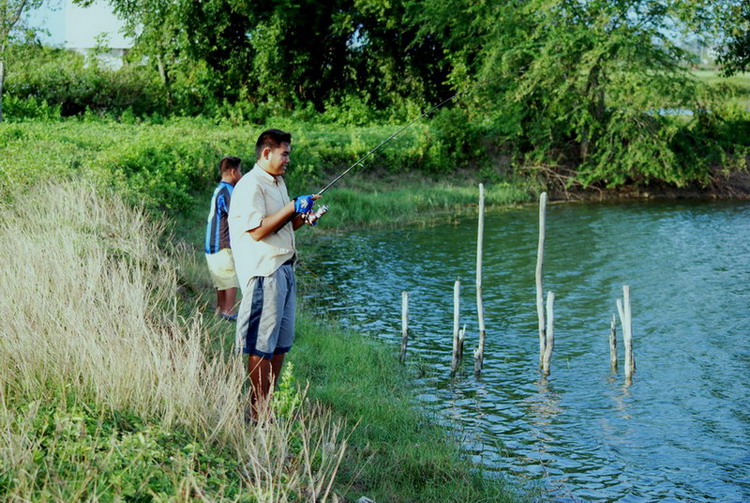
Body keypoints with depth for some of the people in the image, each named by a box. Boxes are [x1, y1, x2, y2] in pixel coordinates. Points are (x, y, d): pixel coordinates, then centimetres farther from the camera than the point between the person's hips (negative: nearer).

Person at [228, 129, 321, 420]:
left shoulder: (278, 183, 20)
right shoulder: (251, 186, -12)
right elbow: (257, 231, -21)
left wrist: (303, 218, 6)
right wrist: (292, 207, -18)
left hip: (284, 270, 10)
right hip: (263, 272, -10)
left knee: (281, 343, 12)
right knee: (262, 346, -6)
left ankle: (266, 406, 19)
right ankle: (258, 413, -1)